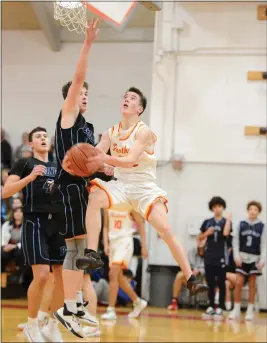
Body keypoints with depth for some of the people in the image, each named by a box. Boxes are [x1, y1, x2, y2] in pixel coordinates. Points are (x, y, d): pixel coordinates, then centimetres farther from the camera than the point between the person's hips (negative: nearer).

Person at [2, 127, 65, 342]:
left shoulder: (58, 168, 18)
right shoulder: (24, 164, 2)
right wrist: (30, 177, -20)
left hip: (57, 223, 6)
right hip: (35, 222, -6)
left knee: (64, 275, 2)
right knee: (42, 275, -17)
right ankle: (31, 324, 0)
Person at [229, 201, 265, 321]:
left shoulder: (261, 226, 2)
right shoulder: (241, 224, 3)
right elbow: (236, 240, 3)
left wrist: (262, 260, -8)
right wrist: (236, 256, -6)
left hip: (255, 258, 0)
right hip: (242, 257, 0)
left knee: (252, 284, 3)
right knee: (239, 283, -4)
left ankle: (250, 310, 8)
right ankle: (236, 309, 3)